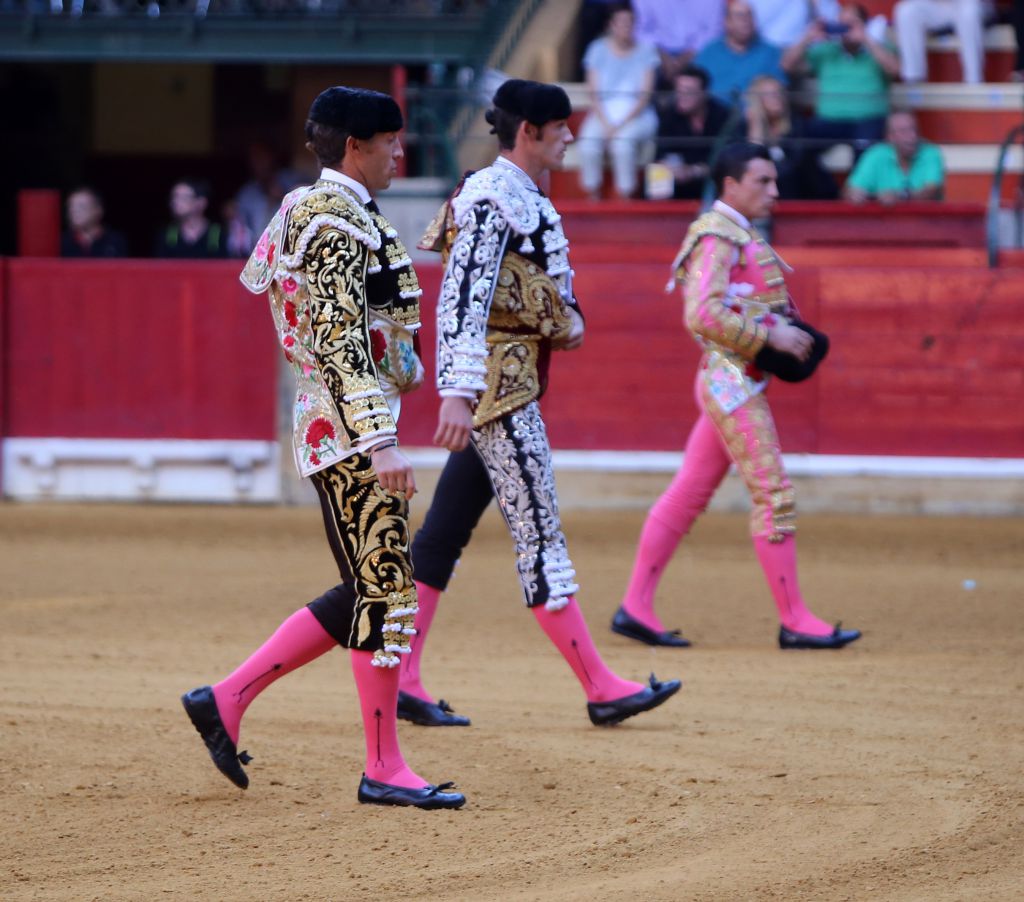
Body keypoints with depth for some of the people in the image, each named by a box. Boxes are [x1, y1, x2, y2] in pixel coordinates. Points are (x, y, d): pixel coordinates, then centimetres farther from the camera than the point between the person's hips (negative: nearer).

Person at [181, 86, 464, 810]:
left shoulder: (309, 210, 18)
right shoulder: (342, 221, -14)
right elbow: (341, 342, -22)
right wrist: (379, 443, -27)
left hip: (335, 426, 10)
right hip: (351, 425, -10)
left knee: (367, 594, 12)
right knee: (387, 589, -6)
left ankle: (226, 700, 14)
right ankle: (385, 769, -1)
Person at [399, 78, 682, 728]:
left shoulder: (528, 199, 16)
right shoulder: (490, 199, -14)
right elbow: (461, 298, -23)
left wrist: (570, 319, 10)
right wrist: (458, 392, -30)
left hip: (517, 378, 10)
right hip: (496, 381, -10)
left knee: (446, 529, 8)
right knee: (540, 535, -7)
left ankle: (399, 680, 10)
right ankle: (601, 688, -5)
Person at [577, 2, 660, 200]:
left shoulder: (645, 51, 2)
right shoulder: (598, 50, 5)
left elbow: (645, 95, -4)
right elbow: (594, 93, 0)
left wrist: (622, 124, -17)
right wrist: (605, 124, -16)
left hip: (636, 114, -1)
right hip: (604, 114, 1)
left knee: (623, 142, -35)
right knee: (589, 143, -31)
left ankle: (625, 197, -26)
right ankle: (592, 198, -18)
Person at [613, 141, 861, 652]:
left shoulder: (739, 235, 17)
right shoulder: (718, 237, -14)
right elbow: (701, 315, -24)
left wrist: (787, 334, 7)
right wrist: (769, 336, -21)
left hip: (733, 383, 10)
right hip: (734, 380, -10)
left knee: (687, 495, 10)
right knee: (774, 497, -7)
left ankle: (636, 609, 13)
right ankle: (794, 622, -4)